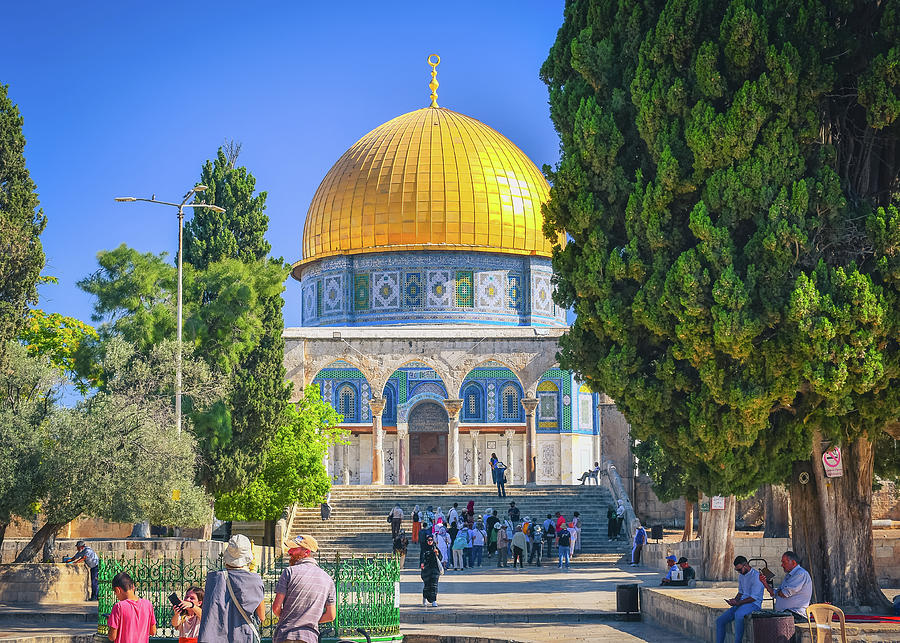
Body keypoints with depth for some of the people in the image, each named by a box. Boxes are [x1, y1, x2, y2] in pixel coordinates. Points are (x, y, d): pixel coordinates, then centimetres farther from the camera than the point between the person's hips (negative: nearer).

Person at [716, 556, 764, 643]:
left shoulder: (756, 577, -14)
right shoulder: (741, 576, 14)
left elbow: (754, 598, -18)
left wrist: (738, 603, -21)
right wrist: (735, 600, 2)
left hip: (754, 604, -9)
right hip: (742, 604, 9)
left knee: (738, 614, -40)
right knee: (720, 620, -2)